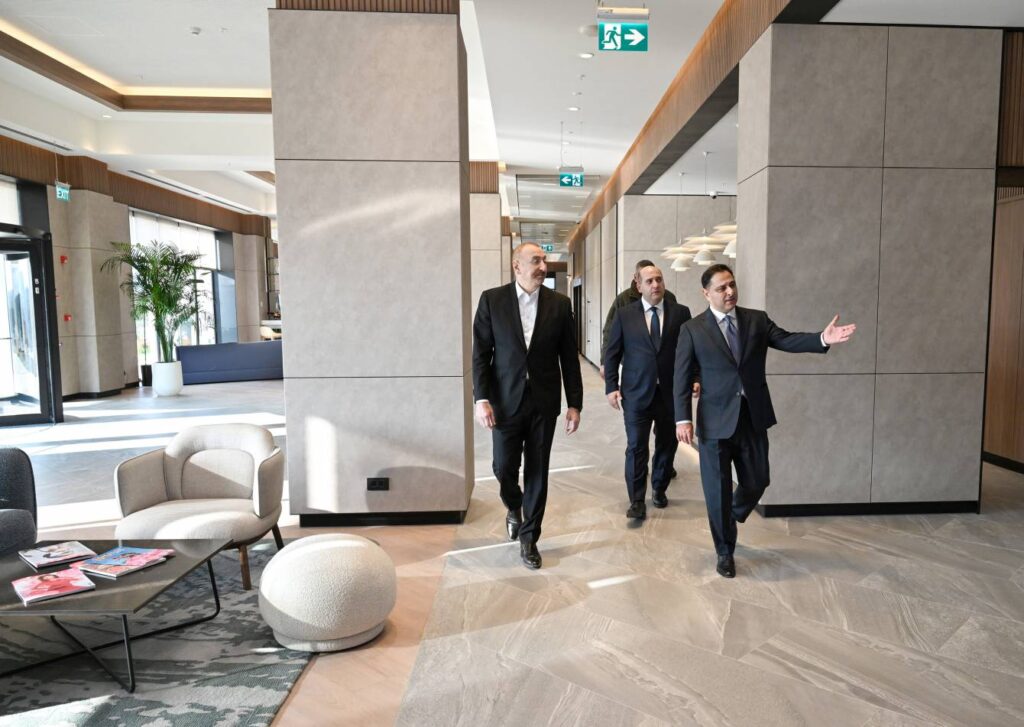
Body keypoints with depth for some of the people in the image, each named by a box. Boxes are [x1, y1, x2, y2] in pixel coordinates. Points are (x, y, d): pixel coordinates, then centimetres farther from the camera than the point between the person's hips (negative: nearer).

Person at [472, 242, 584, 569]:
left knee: (537, 471, 7)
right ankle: (514, 507, 39)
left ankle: (529, 537, 24)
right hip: (506, 400, -1)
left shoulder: (559, 303, 1)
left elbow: (569, 357, 3)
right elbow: (480, 354, -3)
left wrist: (574, 404, 0)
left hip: (544, 402, 1)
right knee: (504, 467, 5)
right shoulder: (492, 299, -2)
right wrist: (481, 398, -10)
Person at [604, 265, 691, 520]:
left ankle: (659, 489, 34)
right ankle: (637, 500, 7)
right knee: (636, 447, -2)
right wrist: (611, 387, -3)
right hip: (637, 393, -1)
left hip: (671, 392, 2)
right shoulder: (624, 315, 1)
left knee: (667, 444, 13)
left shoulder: (681, 313, 3)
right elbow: (612, 353, 2)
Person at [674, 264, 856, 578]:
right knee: (718, 490, 6)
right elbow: (682, 377, -5)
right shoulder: (692, 330, -4)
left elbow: (786, 340, -7)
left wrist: (823, 338, -25)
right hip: (716, 421, -3)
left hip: (753, 417, 3)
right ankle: (725, 551, 26)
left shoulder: (757, 319, 6)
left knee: (757, 481, 13)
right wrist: (683, 418, -12)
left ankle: (730, 520, 45)